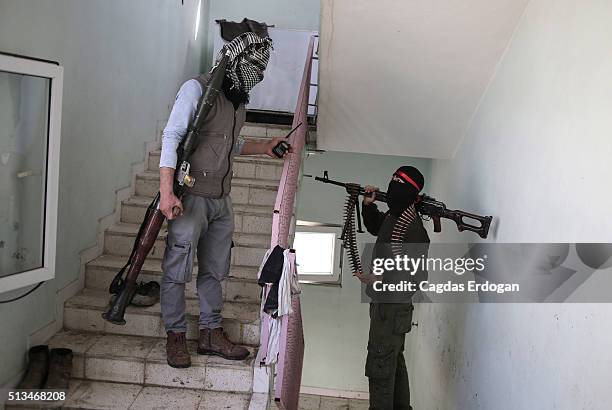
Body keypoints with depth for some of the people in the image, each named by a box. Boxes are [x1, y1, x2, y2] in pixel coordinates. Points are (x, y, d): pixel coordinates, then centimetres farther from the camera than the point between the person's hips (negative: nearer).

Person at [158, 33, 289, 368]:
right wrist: (166, 191, -24)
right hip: (190, 196, -8)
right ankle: (175, 336, 14)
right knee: (178, 269, 1)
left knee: (214, 270, 13)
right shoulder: (197, 89, -10)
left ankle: (210, 332, 24)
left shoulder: (239, 101, 14)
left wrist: (262, 148, 14)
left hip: (221, 199, 8)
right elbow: (172, 136, -16)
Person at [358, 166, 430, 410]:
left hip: (391, 310, -10)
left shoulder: (413, 229, -22)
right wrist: (368, 205, 11)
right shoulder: (393, 216, 6)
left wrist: (380, 280, -28)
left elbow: (418, 275, -23)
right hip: (386, 305, 10)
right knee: (394, 362, 23)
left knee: (379, 367, -6)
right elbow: (374, 227, 28)